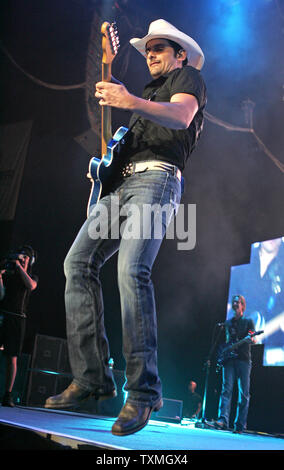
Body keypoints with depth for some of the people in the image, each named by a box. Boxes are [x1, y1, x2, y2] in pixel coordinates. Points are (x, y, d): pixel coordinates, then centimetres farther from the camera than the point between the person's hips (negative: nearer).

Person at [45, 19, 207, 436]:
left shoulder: (188, 77, 11)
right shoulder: (149, 90, 35)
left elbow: (180, 117, -13)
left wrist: (130, 102, -28)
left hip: (156, 177, -8)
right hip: (119, 181, 8)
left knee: (132, 270, -27)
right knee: (78, 263, -7)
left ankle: (143, 392, -25)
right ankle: (92, 377, -6)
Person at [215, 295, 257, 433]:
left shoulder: (248, 321, 9)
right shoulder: (227, 323, 20)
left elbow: (254, 339, -2)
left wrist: (251, 339, -25)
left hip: (243, 359, -3)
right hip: (229, 359, 3)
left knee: (244, 393, -3)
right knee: (226, 389, -11)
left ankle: (240, 425, -1)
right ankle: (223, 420, -19)